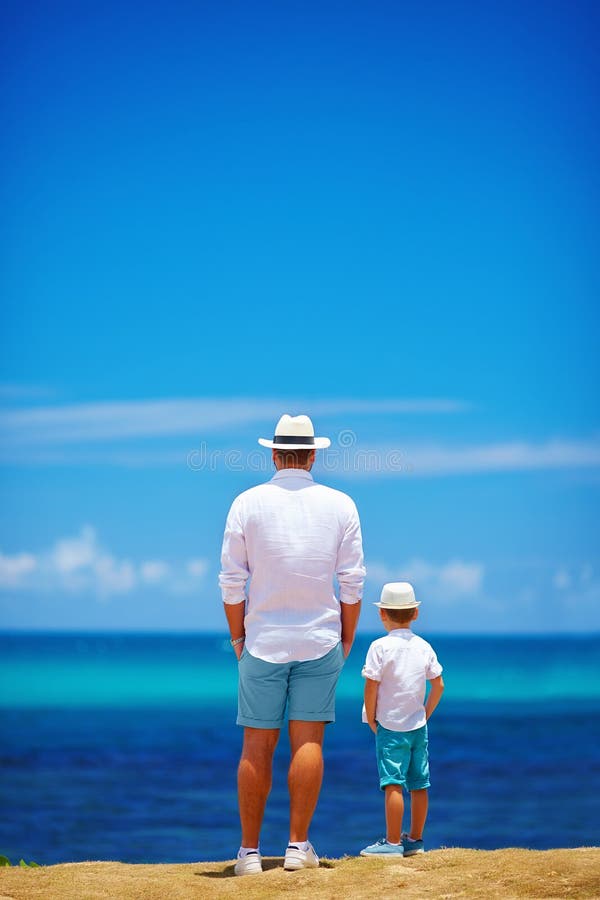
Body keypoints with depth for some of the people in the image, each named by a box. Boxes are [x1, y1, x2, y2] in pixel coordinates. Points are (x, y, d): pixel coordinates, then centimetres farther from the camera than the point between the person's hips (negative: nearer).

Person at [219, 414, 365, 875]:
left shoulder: (247, 503, -2)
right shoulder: (341, 504, 0)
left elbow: (232, 582, -2)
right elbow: (353, 581, 0)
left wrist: (238, 638, 9)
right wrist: (347, 639, 10)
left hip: (263, 642, 0)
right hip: (321, 640, 0)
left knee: (257, 746, 3)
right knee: (308, 741, 4)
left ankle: (250, 851, 6)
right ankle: (298, 846, 3)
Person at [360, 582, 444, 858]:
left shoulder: (380, 647, -10)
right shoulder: (424, 647, 6)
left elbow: (371, 686, -13)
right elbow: (438, 685, 8)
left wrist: (371, 720, -2)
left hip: (390, 726, -6)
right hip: (418, 726, 6)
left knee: (393, 784, -8)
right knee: (419, 784, 10)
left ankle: (393, 842, -9)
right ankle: (415, 839, 19)